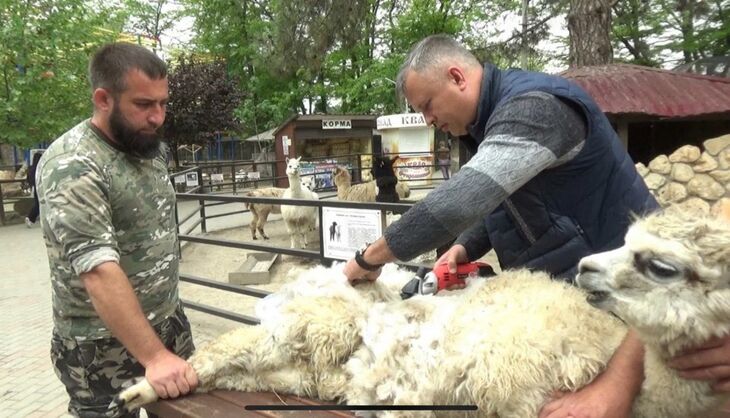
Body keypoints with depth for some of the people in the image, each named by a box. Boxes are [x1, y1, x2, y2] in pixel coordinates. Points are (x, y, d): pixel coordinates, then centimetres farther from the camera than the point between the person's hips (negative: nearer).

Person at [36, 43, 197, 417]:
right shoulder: (72, 166, -21)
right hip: (104, 347, -7)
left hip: (169, 322, 7)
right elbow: (99, 273, -28)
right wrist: (154, 356, -31)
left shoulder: (150, 147, 4)